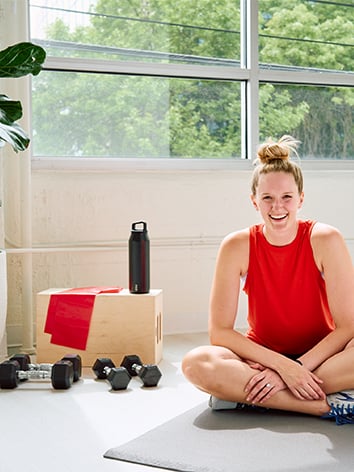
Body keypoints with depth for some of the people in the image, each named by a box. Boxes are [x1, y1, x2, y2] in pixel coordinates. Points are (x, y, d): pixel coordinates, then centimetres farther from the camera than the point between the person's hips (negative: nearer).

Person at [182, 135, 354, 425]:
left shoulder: (326, 240, -12)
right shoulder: (237, 246, -10)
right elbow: (219, 331, -12)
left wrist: (293, 370, -22)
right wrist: (281, 364, -23)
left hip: (321, 358, 0)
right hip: (262, 358, 1)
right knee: (196, 363, -29)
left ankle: (240, 393, -23)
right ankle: (328, 406, -25)